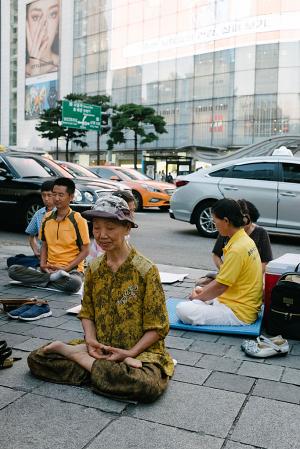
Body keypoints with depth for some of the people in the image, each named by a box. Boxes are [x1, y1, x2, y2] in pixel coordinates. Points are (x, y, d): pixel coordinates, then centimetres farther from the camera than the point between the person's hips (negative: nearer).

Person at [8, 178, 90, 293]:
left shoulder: (78, 220, -6)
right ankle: (53, 277, -16)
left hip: (72, 269, -4)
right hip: (49, 269, 4)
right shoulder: (47, 218, 9)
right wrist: (43, 264, -3)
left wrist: (66, 268, -14)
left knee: (74, 283, -40)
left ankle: (42, 281, -16)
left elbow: (85, 251, -4)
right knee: (13, 270, -17)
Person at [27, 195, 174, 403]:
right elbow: (87, 312, 10)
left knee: (148, 386, -38)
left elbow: (158, 327, -10)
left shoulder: (146, 270, -13)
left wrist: (131, 352, -20)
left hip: (140, 350, -4)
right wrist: (90, 340, -9)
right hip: (100, 348, 4)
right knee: (36, 358, -9)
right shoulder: (94, 268, 3)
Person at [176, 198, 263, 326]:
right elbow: (224, 277, 14)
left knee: (182, 310, -21)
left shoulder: (237, 249, -24)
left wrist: (197, 298, -3)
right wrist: (203, 290, 8)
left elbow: (220, 286, -18)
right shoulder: (245, 239, 6)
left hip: (239, 314, -10)